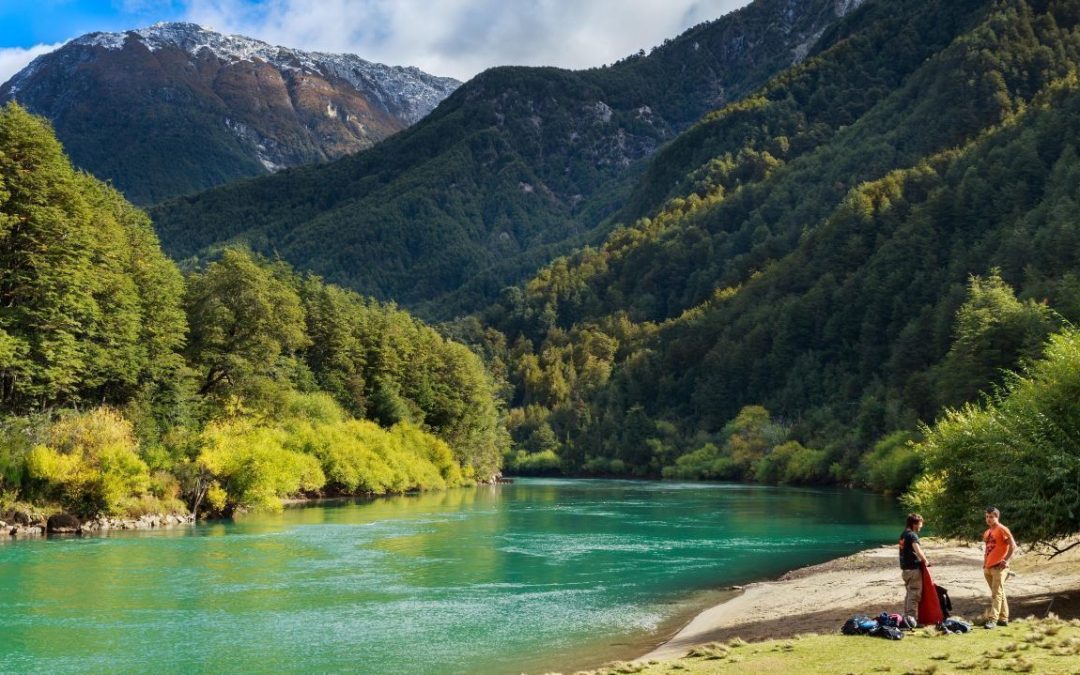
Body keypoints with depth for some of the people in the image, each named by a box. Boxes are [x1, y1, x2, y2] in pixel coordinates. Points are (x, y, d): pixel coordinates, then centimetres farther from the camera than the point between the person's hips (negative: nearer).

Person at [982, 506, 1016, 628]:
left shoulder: (1002, 529, -8)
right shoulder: (987, 532, 16)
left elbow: (1013, 546, -15)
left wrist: (1005, 560, -17)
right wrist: (985, 563, 13)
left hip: (999, 567, -8)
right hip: (988, 567, 8)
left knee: (996, 593, -11)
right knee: (999, 593, 14)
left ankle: (993, 619, -17)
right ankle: (1003, 618, 20)